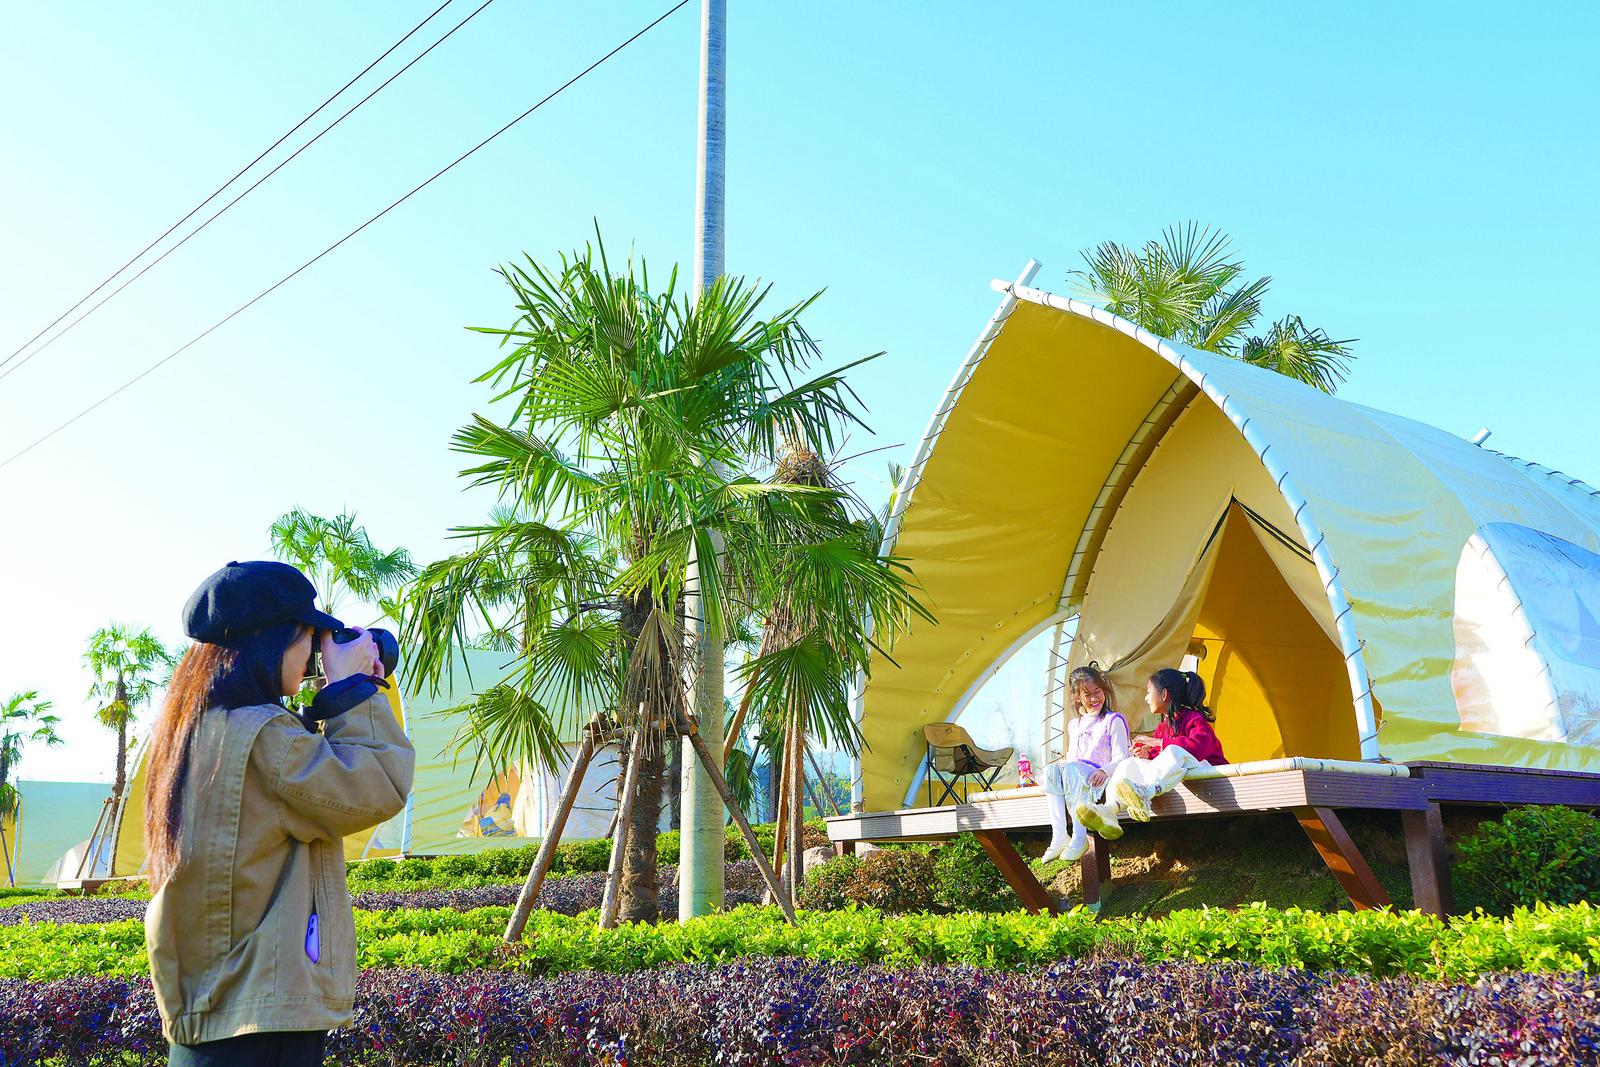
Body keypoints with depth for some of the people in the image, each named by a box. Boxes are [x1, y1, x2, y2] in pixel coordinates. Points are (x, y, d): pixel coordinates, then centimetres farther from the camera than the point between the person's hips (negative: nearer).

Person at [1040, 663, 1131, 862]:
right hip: (1075, 778, 6)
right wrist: (1061, 764, 1)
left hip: (1100, 780, -6)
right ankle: (1059, 836, -32)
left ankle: (1079, 837, -39)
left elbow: (1120, 758, -5)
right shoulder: (1074, 724, 22)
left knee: (1072, 770, -36)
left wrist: (1104, 770, -24)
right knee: (1051, 770, -26)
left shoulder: (1113, 721, 3)